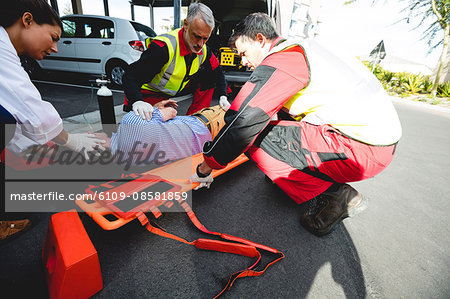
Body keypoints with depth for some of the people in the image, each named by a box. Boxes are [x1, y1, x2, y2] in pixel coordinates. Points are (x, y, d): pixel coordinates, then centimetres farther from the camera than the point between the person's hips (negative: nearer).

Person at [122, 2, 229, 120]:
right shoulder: (163, 47, -30)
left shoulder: (204, 50, -11)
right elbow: (131, 76, -33)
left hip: (179, 90, 6)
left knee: (209, 75, -8)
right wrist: (136, 101, -53)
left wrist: (223, 96, -12)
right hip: (151, 93, -6)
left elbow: (218, 72, 4)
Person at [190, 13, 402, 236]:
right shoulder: (300, 49, 17)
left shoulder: (278, 62, -13)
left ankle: (334, 194, -5)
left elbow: (244, 121, -19)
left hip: (365, 149, -9)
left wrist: (205, 168, -7)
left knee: (256, 139, -15)